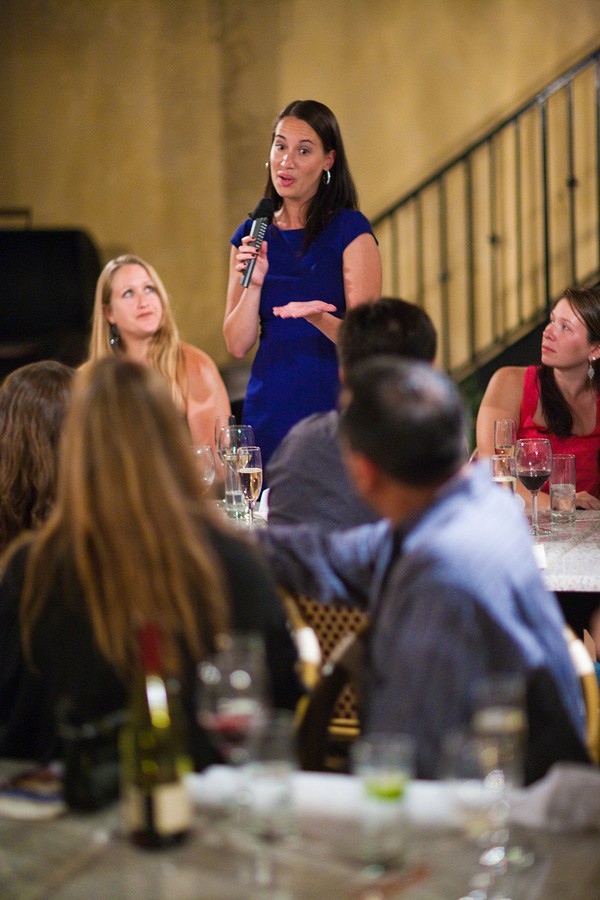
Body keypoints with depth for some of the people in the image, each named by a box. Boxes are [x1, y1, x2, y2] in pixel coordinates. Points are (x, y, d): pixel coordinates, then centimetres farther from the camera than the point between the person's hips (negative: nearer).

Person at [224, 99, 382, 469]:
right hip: (268, 409, 4)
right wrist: (253, 283, -9)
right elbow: (238, 345, 5)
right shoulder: (251, 236, 9)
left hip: (333, 406, -4)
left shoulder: (350, 230, -4)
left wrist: (318, 317, -27)